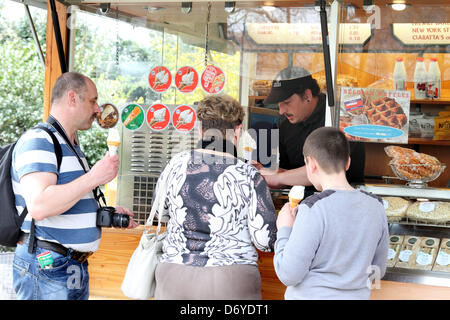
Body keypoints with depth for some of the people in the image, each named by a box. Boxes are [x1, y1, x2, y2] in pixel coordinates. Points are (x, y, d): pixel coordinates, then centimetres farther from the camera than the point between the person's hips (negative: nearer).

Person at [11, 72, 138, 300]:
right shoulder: (38, 141, -14)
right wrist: (94, 177, -23)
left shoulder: (71, 146, 19)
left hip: (77, 266, 10)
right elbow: (39, 206, -28)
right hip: (46, 265, -10)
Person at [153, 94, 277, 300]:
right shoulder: (248, 177, -11)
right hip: (231, 282, -3)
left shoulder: (175, 165, -1)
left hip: (174, 274, 3)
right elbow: (266, 241, -9)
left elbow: (159, 210, 17)